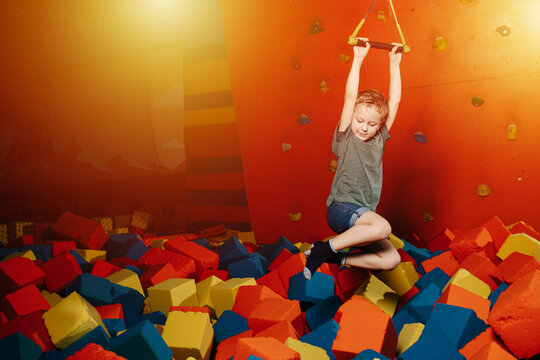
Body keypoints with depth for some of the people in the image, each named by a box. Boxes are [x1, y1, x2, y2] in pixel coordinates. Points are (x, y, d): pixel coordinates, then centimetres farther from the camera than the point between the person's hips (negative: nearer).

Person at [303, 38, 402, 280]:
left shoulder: (379, 139, 11)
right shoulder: (346, 138, -2)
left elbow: (394, 101, 10)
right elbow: (350, 97, -11)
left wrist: (394, 64, 8)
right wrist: (358, 59, -11)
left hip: (364, 216, 7)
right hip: (341, 207, -6)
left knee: (392, 260, -5)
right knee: (383, 227, -33)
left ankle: (339, 259, 7)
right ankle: (325, 248, -17)